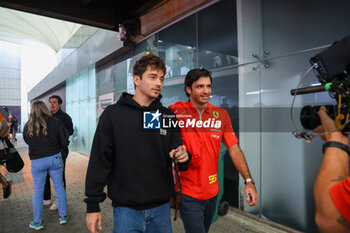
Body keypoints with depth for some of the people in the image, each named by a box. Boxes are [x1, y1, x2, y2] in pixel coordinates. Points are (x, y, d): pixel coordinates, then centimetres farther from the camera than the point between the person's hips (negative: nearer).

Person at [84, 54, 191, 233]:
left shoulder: (167, 115, 3)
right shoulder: (113, 114, -6)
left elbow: (176, 154, 8)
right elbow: (99, 162, -5)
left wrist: (182, 157, -15)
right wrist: (92, 205, -4)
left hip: (161, 206, 4)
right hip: (126, 208, -3)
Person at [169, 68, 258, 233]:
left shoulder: (221, 115, 0)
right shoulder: (175, 112, -11)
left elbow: (234, 149, 0)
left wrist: (249, 181, -7)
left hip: (212, 191, 5)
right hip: (188, 193, -4)